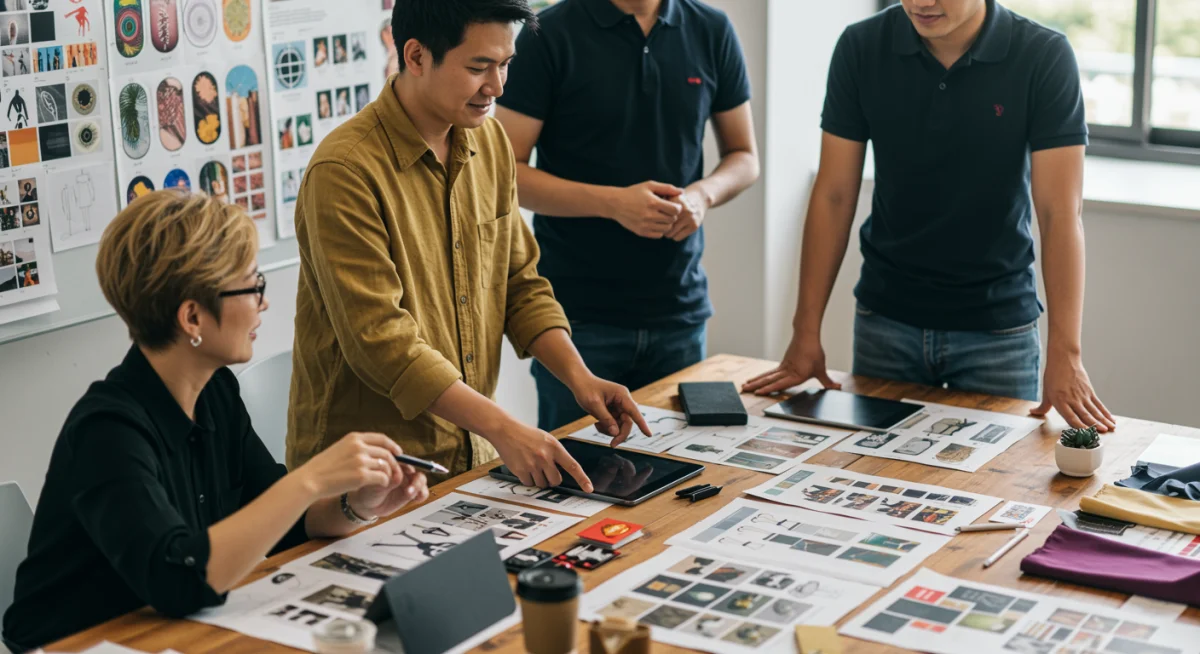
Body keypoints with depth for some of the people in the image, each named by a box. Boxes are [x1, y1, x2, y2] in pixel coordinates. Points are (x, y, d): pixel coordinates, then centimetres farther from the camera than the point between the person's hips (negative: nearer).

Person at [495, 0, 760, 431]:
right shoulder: (550, 35, -6)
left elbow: (744, 157, 13)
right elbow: (506, 170, -7)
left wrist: (703, 194, -9)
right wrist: (612, 203, -19)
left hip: (679, 311, 3)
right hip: (579, 314, -3)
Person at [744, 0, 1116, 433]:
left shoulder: (1045, 58, -14)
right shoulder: (861, 48, -8)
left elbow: (1060, 212, -17)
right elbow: (835, 195, -5)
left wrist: (1065, 354, -25)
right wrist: (806, 333, -7)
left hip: (998, 329, -2)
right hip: (884, 320, 2)